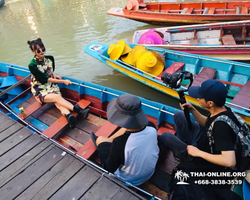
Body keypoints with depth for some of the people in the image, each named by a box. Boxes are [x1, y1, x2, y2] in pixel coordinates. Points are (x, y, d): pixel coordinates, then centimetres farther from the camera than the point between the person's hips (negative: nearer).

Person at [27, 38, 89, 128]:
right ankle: (78, 110, -46)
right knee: (57, 97, -33)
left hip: (52, 86, 4)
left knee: (58, 102, -28)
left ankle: (68, 115, -56)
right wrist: (63, 81, -15)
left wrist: (54, 75, 0)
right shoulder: (32, 65, -12)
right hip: (40, 91, -4)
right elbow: (45, 79, -14)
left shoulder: (49, 59, 6)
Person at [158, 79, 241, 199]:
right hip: (203, 142, 7)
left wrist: (199, 153, -32)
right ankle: (184, 143, 28)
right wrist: (192, 110, -9)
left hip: (205, 163, -7)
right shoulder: (221, 110, -14)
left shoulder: (222, 126, -39)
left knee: (167, 136, 6)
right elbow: (206, 123, 6)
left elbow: (230, 161, -43)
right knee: (179, 116, 7)